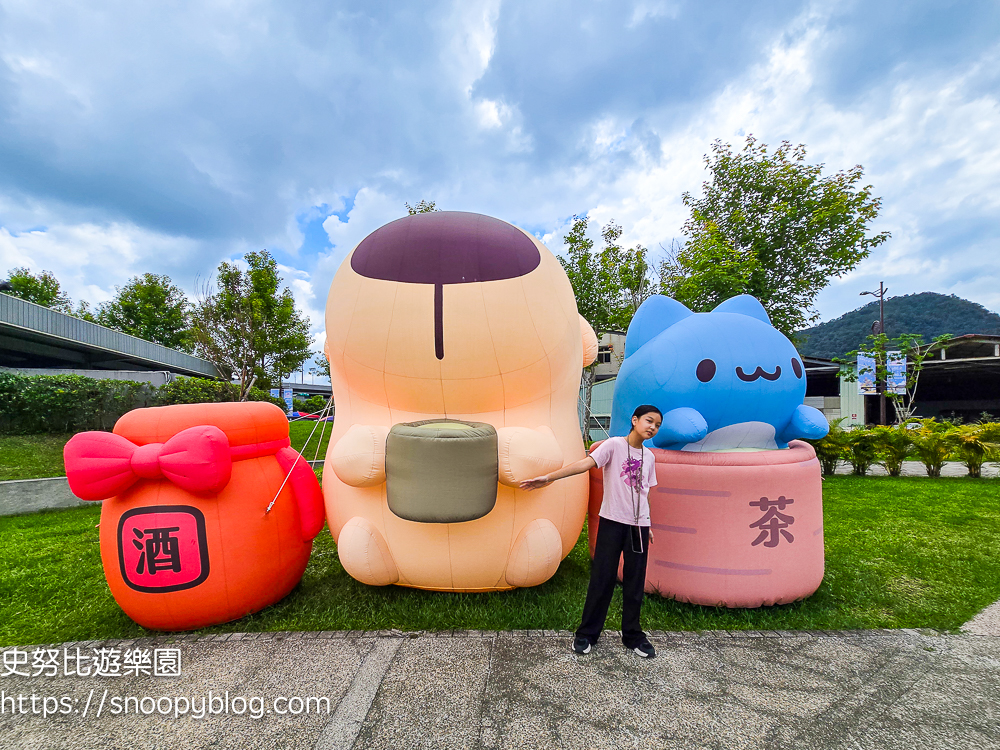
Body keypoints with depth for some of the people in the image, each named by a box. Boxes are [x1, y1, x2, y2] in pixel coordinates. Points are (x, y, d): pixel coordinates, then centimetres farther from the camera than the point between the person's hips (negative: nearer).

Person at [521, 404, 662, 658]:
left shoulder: (649, 457, 10)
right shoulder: (614, 445, -8)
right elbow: (585, 463, -21)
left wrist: (648, 525, 18)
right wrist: (548, 478, -33)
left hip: (638, 526, 5)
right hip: (612, 522, -4)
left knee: (635, 582, 10)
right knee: (602, 579, 2)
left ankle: (632, 635, 28)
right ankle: (587, 633, 18)